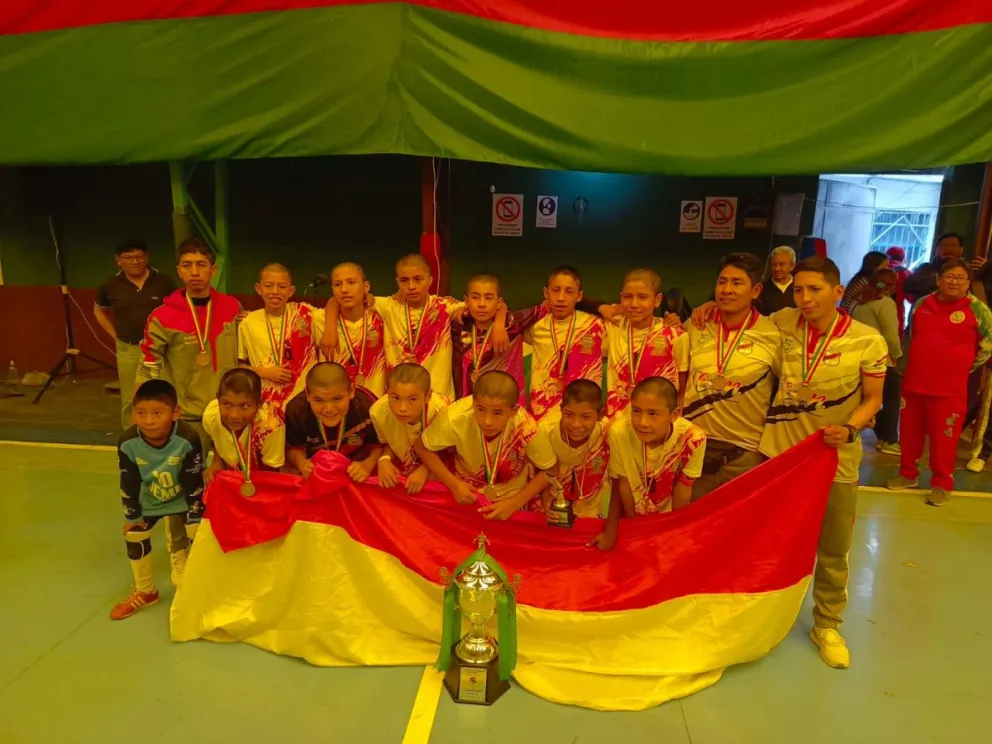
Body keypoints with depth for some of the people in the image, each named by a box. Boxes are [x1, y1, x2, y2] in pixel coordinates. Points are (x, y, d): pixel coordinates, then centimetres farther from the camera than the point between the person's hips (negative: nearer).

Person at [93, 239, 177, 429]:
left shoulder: (163, 281, -4)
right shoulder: (111, 285, 1)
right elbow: (98, 310, 19)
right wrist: (115, 335, 9)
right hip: (128, 350, 1)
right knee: (130, 400, 9)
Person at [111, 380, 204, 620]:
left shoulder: (188, 439, -38)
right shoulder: (128, 443, -30)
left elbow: (193, 482, -25)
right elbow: (129, 484, -14)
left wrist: (196, 515, -17)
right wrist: (131, 516, -4)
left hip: (184, 499, -3)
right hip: (149, 500, 3)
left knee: (197, 536, -6)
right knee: (133, 536, 8)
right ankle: (145, 592, 31)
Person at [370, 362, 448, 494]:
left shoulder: (439, 411, -37)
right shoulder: (378, 411, -29)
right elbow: (387, 443, -6)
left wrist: (425, 470, -28)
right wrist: (384, 459, -25)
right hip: (401, 463, 1)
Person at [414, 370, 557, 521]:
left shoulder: (526, 429, -31)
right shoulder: (455, 418, -30)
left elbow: (550, 470, -12)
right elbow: (422, 447, -10)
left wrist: (515, 503, -20)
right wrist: (453, 484, -20)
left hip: (509, 498, 0)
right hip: (466, 492, 0)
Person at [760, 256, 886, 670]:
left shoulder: (867, 342, -13)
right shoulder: (783, 322, -7)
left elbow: (873, 400, -5)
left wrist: (850, 429, -23)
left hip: (835, 459, -2)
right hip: (779, 451, 2)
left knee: (833, 551, 12)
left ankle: (827, 626, 35)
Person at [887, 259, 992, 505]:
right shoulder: (921, 304, 5)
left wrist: (967, 366, 6)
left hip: (949, 389, -4)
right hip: (913, 383, 4)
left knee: (943, 439, 2)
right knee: (910, 433, 14)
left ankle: (942, 485, 18)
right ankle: (908, 474, 30)